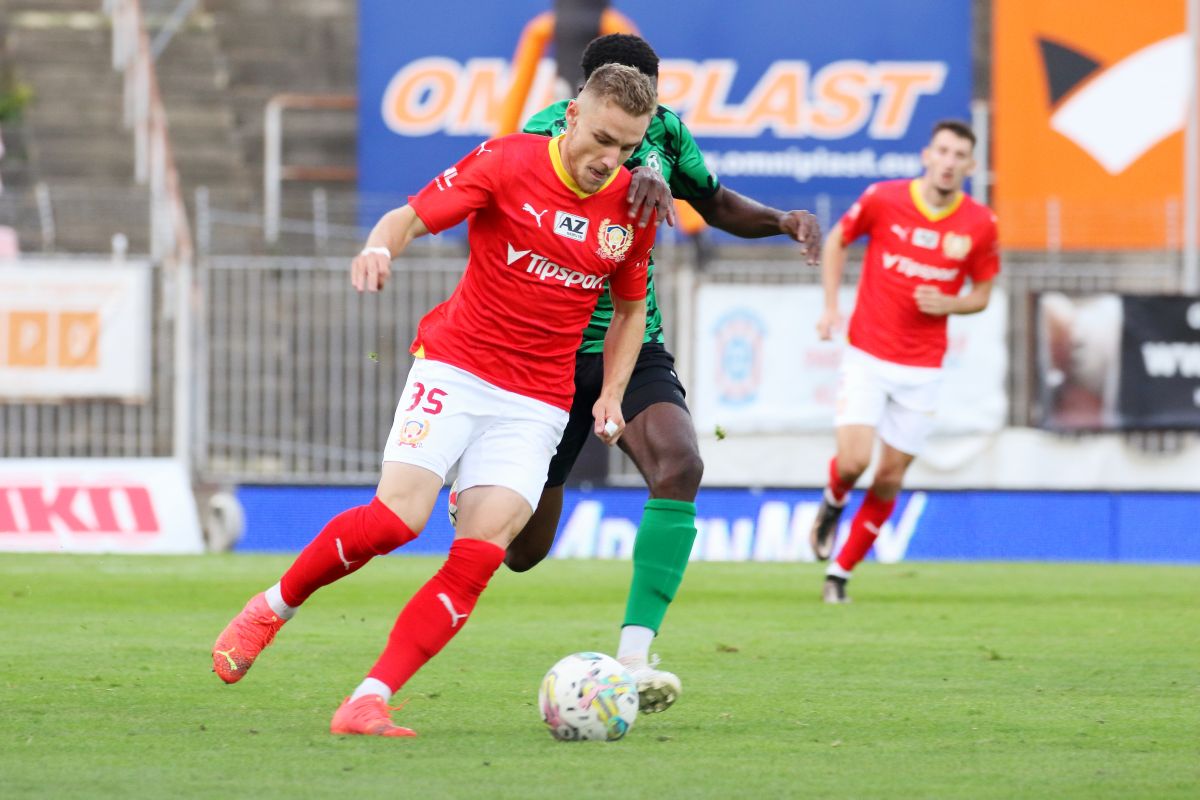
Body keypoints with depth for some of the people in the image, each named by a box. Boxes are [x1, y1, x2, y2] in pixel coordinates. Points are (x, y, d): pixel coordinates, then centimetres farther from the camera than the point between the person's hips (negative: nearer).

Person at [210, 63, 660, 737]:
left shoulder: (633, 208, 4)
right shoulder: (508, 163, -6)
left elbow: (631, 308, 19)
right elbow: (411, 217, -6)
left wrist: (611, 395, 7)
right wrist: (381, 247, -29)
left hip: (537, 403, 3)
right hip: (456, 366, -3)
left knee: (480, 555, -14)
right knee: (399, 516, -19)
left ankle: (368, 704, -12)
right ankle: (273, 607, 7)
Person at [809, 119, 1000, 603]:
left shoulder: (979, 225, -5)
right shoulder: (883, 199, -8)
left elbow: (982, 294, 8)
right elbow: (837, 241, 9)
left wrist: (948, 304, -14)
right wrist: (830, 306, 0)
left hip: (921, 370, 2)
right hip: (867, 358, -2)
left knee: (890, 478, 4)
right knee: (853, 461, -17)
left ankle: (841, 571, 21)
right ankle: (833, 504, 20)